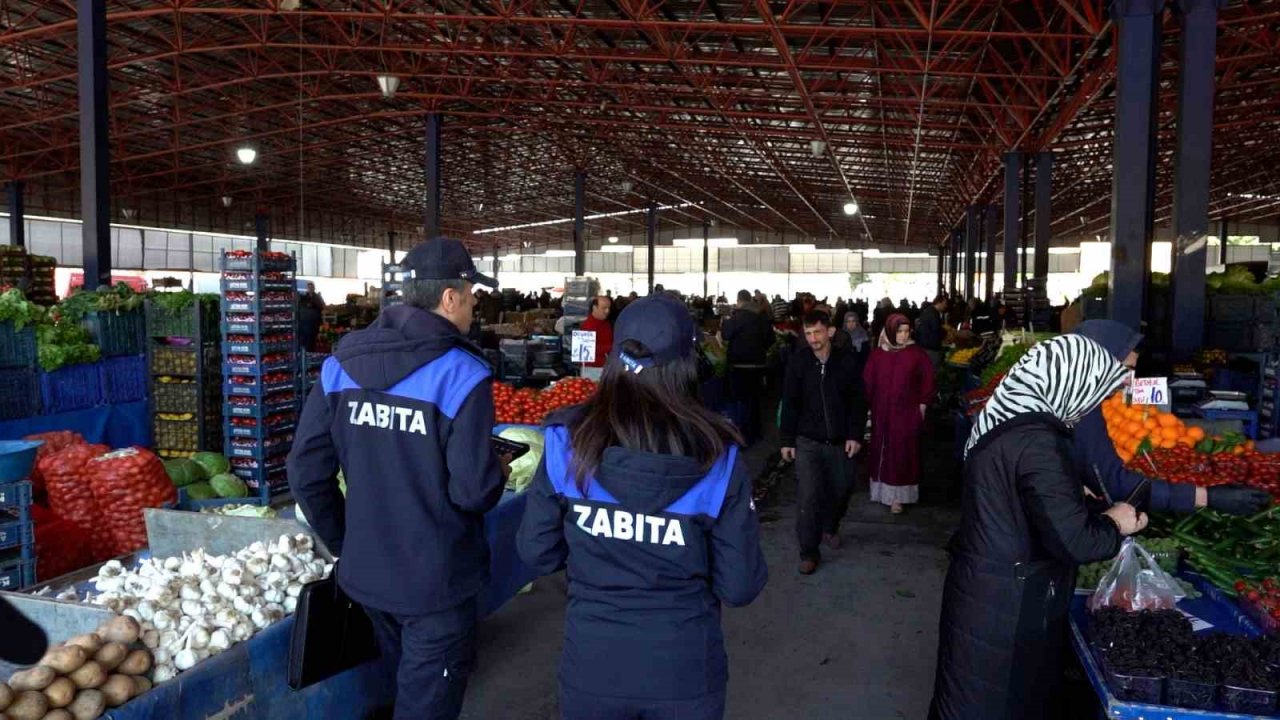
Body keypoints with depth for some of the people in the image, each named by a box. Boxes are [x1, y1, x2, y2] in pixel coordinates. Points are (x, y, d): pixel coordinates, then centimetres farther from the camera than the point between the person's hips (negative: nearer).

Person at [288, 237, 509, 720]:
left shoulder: (342, 363, -2)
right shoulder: (462, 374, -20)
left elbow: (306, 471, -1)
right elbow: (474, 490, -23)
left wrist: (342, 541, 12)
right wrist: (497, 475, -1)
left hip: (364, 571, 6)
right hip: (435, 580, -6)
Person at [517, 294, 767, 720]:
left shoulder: (567, 442, -15)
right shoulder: (716, 458, -17)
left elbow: (536, 553, -3)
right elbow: (740, 587, -11)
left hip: (590, 665, 1)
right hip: (685, 669, 0)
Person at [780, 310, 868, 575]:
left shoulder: (848, 361, -5)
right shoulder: (798, 361, -6)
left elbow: (858, 402, -1)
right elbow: (790, 403, -2)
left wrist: (855, 435, -7)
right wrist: (787, 440, -3)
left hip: (841, 441, 2)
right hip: (808, 441, -2)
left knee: (841, 490, 16)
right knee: (808, 497, -7)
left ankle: (830, 527, 45)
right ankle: (809, 552, 5)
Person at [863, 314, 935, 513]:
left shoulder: (916, 353, -5)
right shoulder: (877, 354, -1)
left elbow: (927, 379, 0)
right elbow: (867, 382, 4)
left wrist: (923, 404, -1)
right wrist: (869, 405, 3)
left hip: (907, 412, -2)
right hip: (882, 412, 2)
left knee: (902, 453, -1)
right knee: (882, 451, 8)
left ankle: (898, 495, 2)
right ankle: (883, 490, 20)